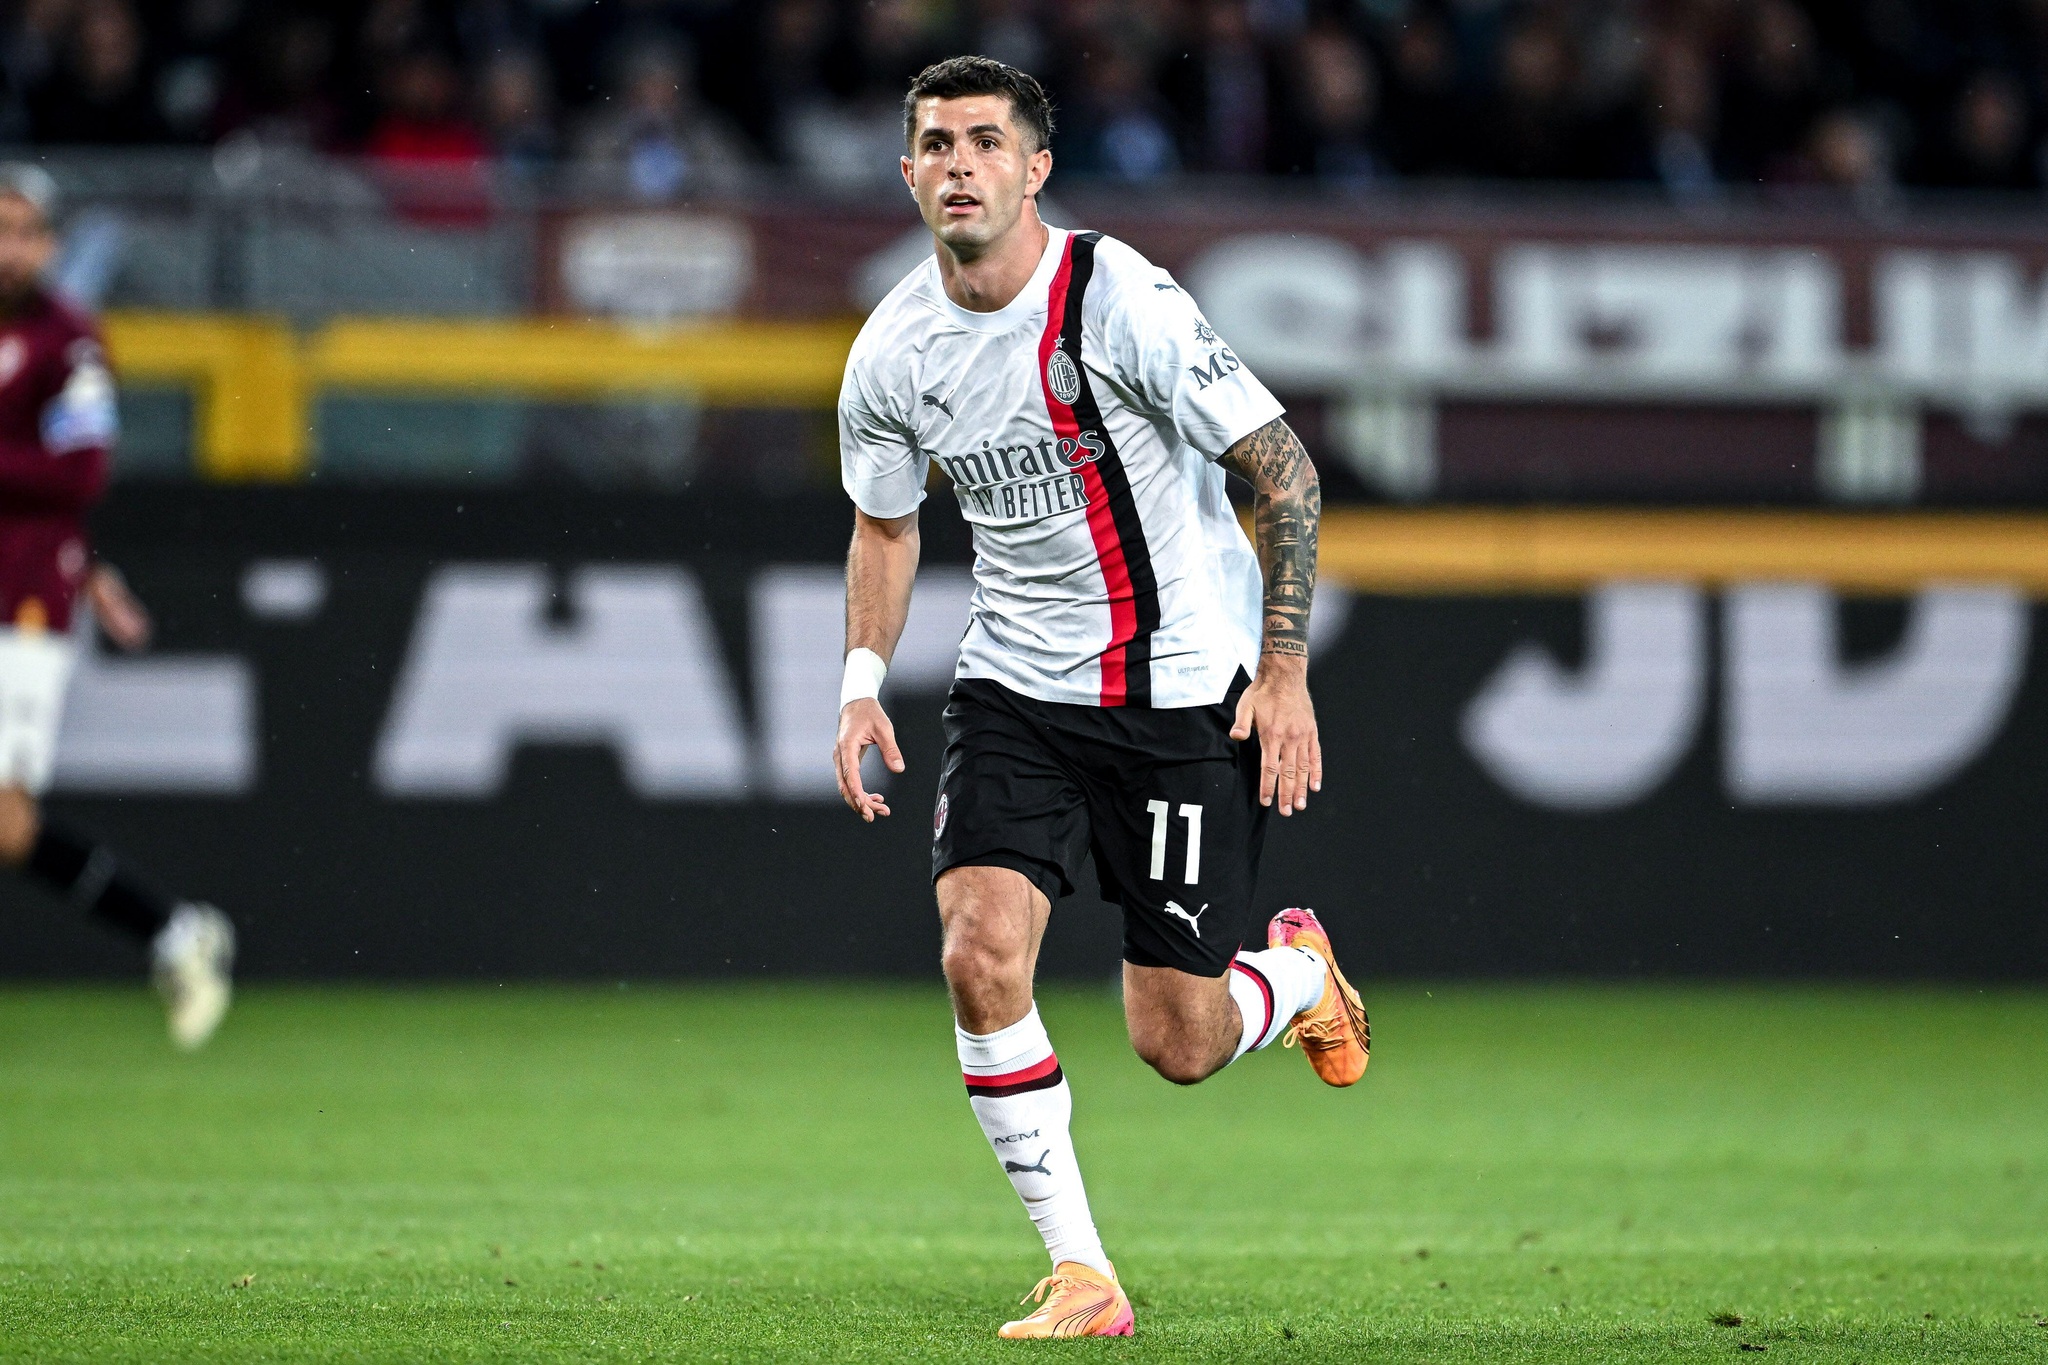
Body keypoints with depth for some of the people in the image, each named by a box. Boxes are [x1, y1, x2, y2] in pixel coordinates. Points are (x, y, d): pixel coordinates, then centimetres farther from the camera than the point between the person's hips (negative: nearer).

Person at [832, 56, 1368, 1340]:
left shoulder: (1121, 299, -18)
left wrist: (1285, 669, -14)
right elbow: (886, 521, 17)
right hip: (1018, 693, 4)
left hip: (1188, 692, -4)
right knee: (981, 954, -19)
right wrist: (864, 681, 4)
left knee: (1178, 1044, -2)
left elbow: (1284, 466, -11)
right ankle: (1081, 1274, -6)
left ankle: (1300, 972, 35)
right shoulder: (891, 354, -3)